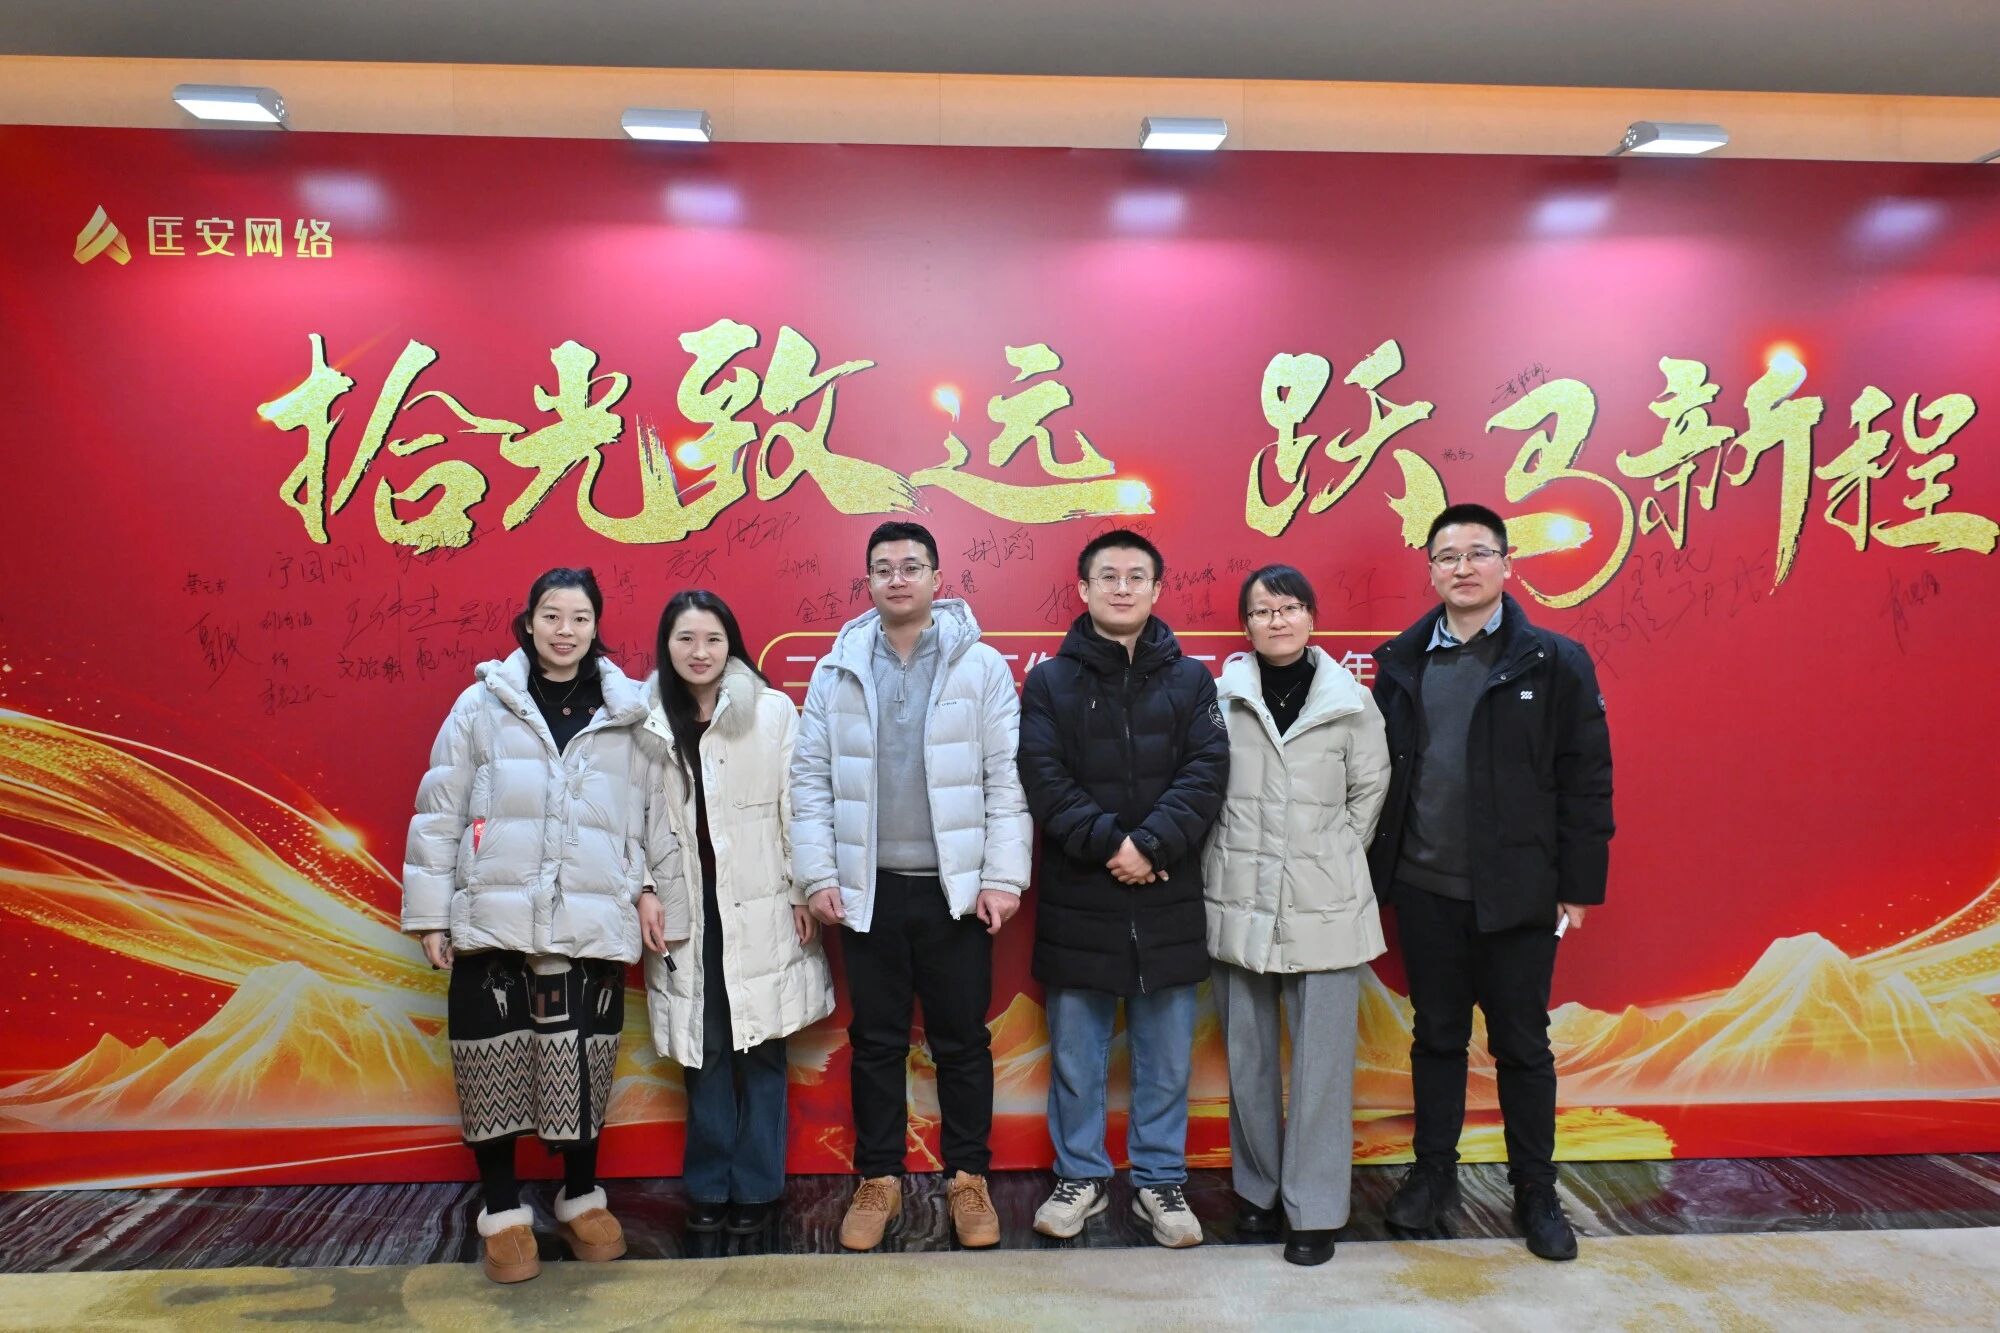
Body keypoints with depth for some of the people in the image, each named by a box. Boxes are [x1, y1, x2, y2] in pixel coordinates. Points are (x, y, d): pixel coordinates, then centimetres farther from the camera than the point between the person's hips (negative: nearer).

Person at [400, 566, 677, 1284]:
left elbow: (655, 818, 10)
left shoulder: (628, 715, 8)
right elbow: (439, 813, 5)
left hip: (592, 927, 1)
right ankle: (502, 1211, 26)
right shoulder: (482, 704, 4)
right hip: (494, 922, 0)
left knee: (583, 1070, 5)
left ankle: (581, 1198, 29)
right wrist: (431, 914, 3)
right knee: (494, 1065, 5)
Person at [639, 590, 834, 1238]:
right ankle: (708, 1186, 25)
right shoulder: (647, 720, 3)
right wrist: (644, 892, -6)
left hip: (759, 910, -2)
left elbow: (795, 807, -2)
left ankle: (756, 1187, 21)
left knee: (760, 1050, 5)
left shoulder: (773, 711, -5)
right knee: (703, 1050, 9)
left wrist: (804, 892, -3)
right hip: (685, 912, 2)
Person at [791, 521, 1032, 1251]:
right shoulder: (837, 670, 5)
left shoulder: (982, 666, -1)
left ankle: (969, 1178, 25)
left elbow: (1007, 779, -4)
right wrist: (818, 876, -2)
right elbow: (811, 779, 3)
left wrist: (1004, 877, -9)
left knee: (962, 1040, 9)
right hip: (869, 888, 2)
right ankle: (878, 1179, 26)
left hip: (956, 887, -1)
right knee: (875, 1041, 12)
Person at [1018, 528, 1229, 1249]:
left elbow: (1207, 772, -5)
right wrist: (1108, 843, -17)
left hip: (1168, 899, 1)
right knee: (1075, 1053, 11)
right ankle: (1081, 1177, 28)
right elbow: (1045, 780, -7)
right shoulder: (1049, 682, 3)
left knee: (1166, 1056, 11)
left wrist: (1151, 843, -17)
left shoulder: (1191, 680, 6)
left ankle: (1160, 1180, 28)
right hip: (1077, 899, 0)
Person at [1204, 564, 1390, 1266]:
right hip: (1239, 907, 1)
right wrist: (1230, 866, 2)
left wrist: (1332, 863, 5)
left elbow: (1369, 793, 8)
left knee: (1322, 1062, 1)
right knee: (1247, 1057, 12)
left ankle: (1314, 1211, 16)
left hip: (1325, 911, -1)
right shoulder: (1219, 698, -1)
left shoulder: (1351, 702, 1)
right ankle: (1258, 1188, 30)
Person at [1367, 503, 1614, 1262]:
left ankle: (1535, 1193, 26)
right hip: (1424, 890, 2)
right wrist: (1378, 873, 2)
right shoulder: (1401, 662, 4)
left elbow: (1586, 781, -5)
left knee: (1522, 1046, 10)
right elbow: (1378, 773, 4)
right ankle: (1434, 1173, 30)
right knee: (1437, 1037, 15)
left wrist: (1579, 885, -6)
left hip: (1518, 894, -2)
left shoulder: (1554, 662, -4)